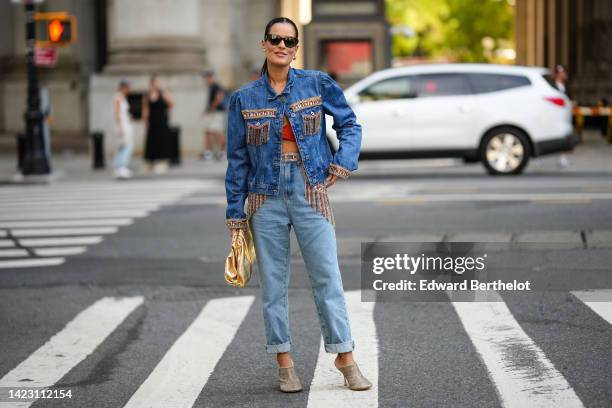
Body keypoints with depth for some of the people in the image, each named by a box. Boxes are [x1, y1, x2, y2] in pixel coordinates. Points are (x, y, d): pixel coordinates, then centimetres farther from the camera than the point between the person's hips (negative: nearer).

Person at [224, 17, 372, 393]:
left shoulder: (317, 84, 2)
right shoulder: (244, 99, 5)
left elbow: (350, 125, 11)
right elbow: (237, 160, 7)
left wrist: (344, 162, -7)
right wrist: (235, 215, 6)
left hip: (310, 193, -1)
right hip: (265, 198, 1)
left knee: (327, 276, -2)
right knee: (273, 282, 4)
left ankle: (346, 357, 7)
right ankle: (285, 363, 12)